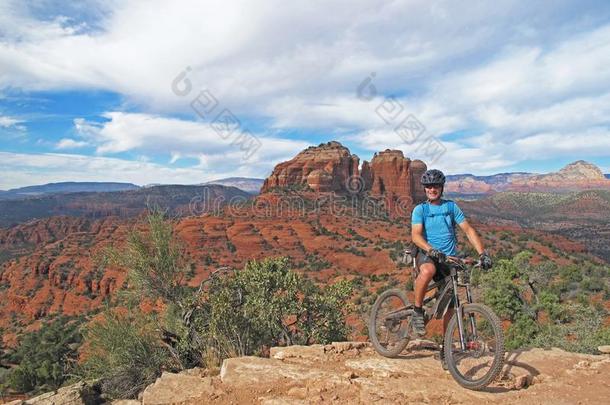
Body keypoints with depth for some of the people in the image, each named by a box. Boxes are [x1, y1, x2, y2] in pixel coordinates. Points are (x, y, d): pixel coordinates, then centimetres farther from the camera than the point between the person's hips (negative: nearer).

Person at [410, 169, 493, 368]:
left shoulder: (451, 207, 8)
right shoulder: (420, 209, 0)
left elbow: (468, 230, 2)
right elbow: (416, 235, -14)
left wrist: (482, 253, -11)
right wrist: (431, 250, -34)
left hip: (450, 259, 3)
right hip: (427, 255, -3)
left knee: (449, 306, 3)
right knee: (428, 270, -40)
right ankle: (417, 312, -19)